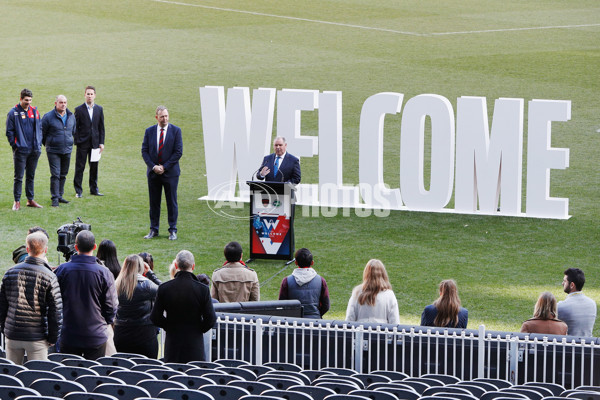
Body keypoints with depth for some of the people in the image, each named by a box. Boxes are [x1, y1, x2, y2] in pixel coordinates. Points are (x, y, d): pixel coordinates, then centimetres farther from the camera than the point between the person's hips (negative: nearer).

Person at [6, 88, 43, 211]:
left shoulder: (35, 111, 8)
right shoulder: (13, 113, -6)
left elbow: (39, 128, 15)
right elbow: (9, 131, -5)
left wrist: (39, 144, 7)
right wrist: (14, 145, -10)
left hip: (34, 150, 5)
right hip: (21, 150, -5)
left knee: (31, 176, 13)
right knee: (19, 177, -2)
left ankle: (30, 199, 20)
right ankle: (17, 201, 3)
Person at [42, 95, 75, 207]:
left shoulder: (71, 116, 7)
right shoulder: (48, 117, -8)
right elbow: (42, 133, 0)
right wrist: (47, 145, 8)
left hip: (67, 151, 5)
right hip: (53, 151, -5)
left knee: (63, 174, 11)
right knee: (55, 174, -9)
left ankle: (60, 196, 20)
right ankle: (55, 198, -6)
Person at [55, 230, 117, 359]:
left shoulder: (62, 270, -7)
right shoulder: (104, 273, -10)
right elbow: (111, 306, -4)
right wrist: (105, 322, 15)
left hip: (68, 337, 1)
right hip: (96, 337, -1)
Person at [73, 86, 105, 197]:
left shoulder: (99, 109, 9)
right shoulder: (79, 110, -1)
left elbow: (101, 127, 10)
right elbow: (75, 128, -2)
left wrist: (101, 143, 3)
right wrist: (77, 141, -10)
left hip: (95, 143, 3)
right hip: (82, 143, -3)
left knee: (94, 167, 8)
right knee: (80, 167, -1)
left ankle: (94, 189, 17)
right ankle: (78, 190, 4)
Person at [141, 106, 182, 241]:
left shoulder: (175, 131, -2)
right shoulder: (149, 131, 5)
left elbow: (178, 152, -7)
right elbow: (144, 151, 4)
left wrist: (164, 167, -12)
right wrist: (153, 166, -10)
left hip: (170, 172, -2)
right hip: (153, 173, 2)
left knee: (171, 202, 1)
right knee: (154, 202, 6)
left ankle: (173, 231, 8)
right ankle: (153, 230, 13)